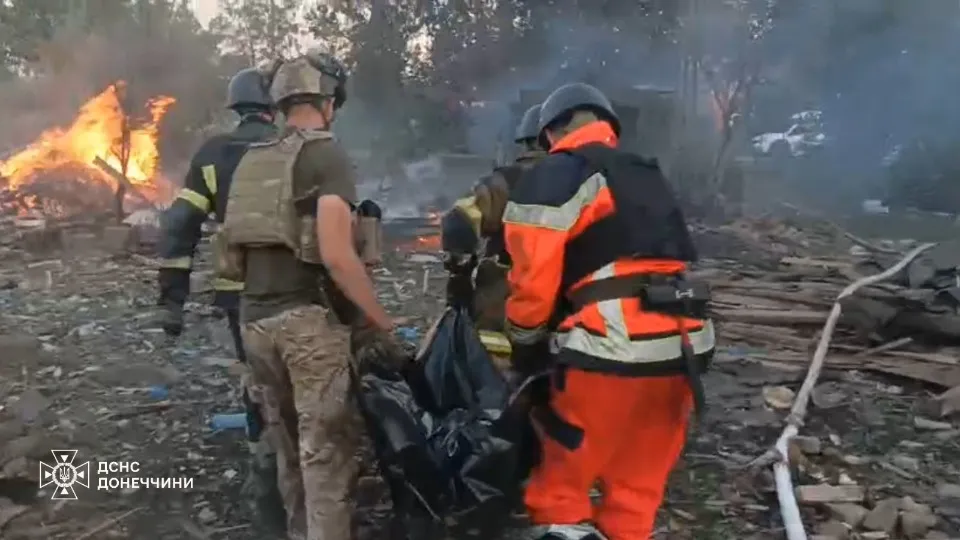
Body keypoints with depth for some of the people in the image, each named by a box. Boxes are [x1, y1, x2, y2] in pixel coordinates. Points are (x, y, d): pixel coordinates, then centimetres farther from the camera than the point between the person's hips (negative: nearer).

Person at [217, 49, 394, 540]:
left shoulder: (251, 161, 14)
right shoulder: (327, 155, -9)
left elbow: (233, 249, 16)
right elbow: (336, 255, -19)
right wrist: (380, 320, -10)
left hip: (254, 318, 8)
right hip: (309, 319, -7)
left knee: (287, 443, 19)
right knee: (327, 446, 0)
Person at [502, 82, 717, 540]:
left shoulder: (551, 179, 0)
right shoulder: (647, 178, 24)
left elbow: (533, 279, -7)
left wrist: (525, 346, 8)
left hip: (613, 348, -8)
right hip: (682, 347, 8)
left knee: (560, 482, 8)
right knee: (638, 483, 19)